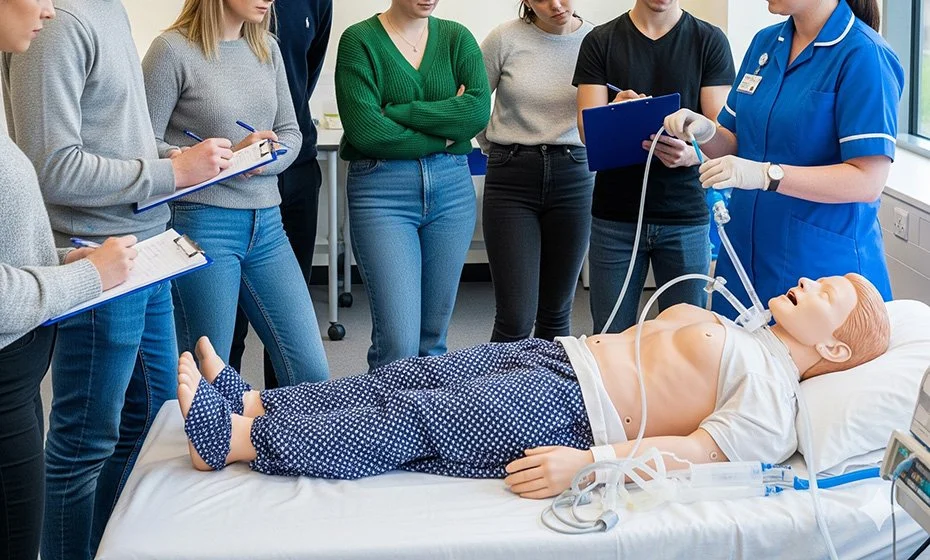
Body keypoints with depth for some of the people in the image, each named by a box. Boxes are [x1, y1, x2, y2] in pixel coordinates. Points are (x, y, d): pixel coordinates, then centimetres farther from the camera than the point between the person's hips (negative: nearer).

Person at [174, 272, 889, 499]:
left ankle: (235, 437, -15)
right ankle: (248, 400, -1)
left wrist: (588, 462, -31)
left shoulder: (773, 393, -8)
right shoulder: (741, 335, 22)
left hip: (563, 411, -9)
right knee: (401, 380, -1)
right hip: (549, 354, 9)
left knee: (406, 419, -15)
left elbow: (700, 447, -21)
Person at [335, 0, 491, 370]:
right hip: (381, 191, -4)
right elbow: (364, 129, -13)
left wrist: (396, 113, -12)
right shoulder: (360, 40, -1)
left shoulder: (457, 38, 9)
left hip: (452, 188, 4)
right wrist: (445, 135, -6)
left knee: (433, 338, 9)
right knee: (398, 343, -10)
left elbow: (479, 108, -8)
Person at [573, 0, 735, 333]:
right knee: (611, 339, 4)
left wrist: (689, 153, -24)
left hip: (685, 216, 0)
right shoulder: (599, 42, 5)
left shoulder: (710, 41, 3)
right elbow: (588, 129, -2)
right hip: (615, 217, 1)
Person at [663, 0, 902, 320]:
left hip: (823, 265, -6)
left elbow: (868, 180, -19)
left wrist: (766, 174, -27)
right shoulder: (764, 42, 9)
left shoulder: (864, 55, -13)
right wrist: (706, 132, -7)